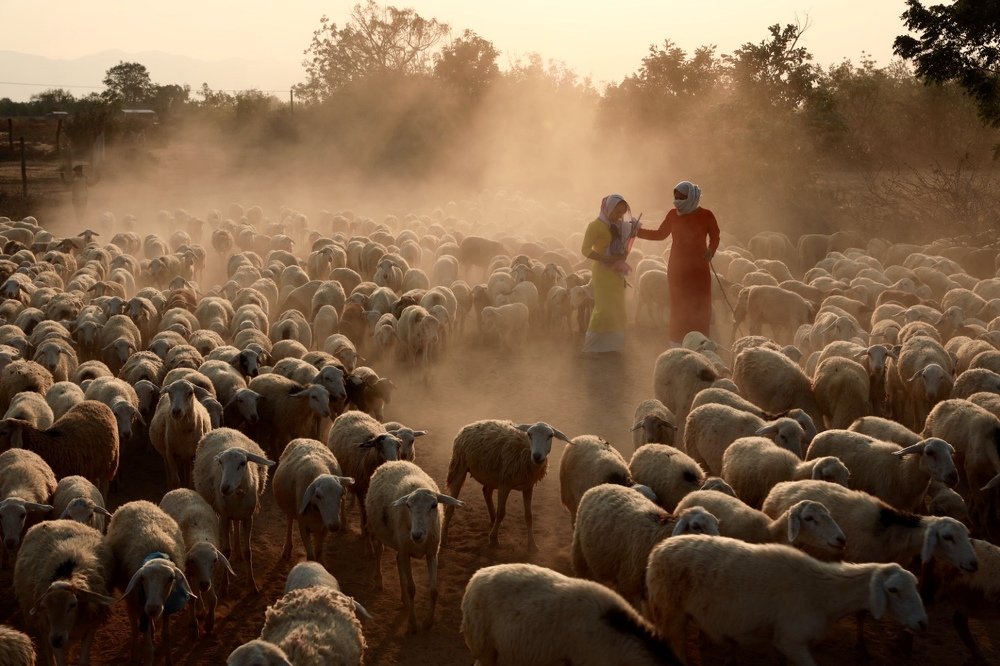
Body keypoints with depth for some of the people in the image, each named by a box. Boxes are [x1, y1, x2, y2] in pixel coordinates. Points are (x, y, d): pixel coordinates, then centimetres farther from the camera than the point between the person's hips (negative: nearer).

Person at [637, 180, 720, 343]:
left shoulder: (706, 215, -5)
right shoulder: (673, 215, 1)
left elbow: (715, 237, 7)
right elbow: (660, 234, 14)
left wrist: (711, 251, -12)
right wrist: (638, 231, 7)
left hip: (699, 268, -1)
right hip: (677, 267, 1)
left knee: (700, 306, -2)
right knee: (679, 305, 1)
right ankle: (678, 342, 5)